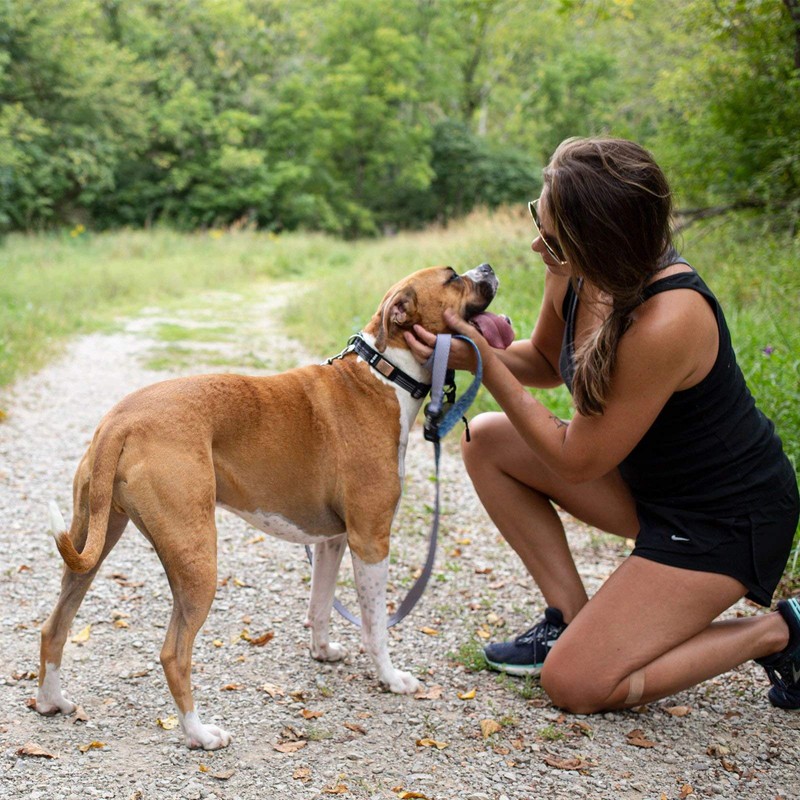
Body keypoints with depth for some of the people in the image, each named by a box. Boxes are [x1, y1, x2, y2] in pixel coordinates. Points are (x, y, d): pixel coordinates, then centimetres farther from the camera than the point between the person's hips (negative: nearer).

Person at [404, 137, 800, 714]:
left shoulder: (667, 322, -35)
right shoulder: (576, 273, -11)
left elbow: (577, 461, -23)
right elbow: (547, 359, 12)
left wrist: (486, 364, -21)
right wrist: (474, 353, -7)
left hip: (726, 517, -8)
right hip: (649, 478, 8)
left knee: (575, 684, -11)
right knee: (487, 441, 3)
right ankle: (573, 618, 9)